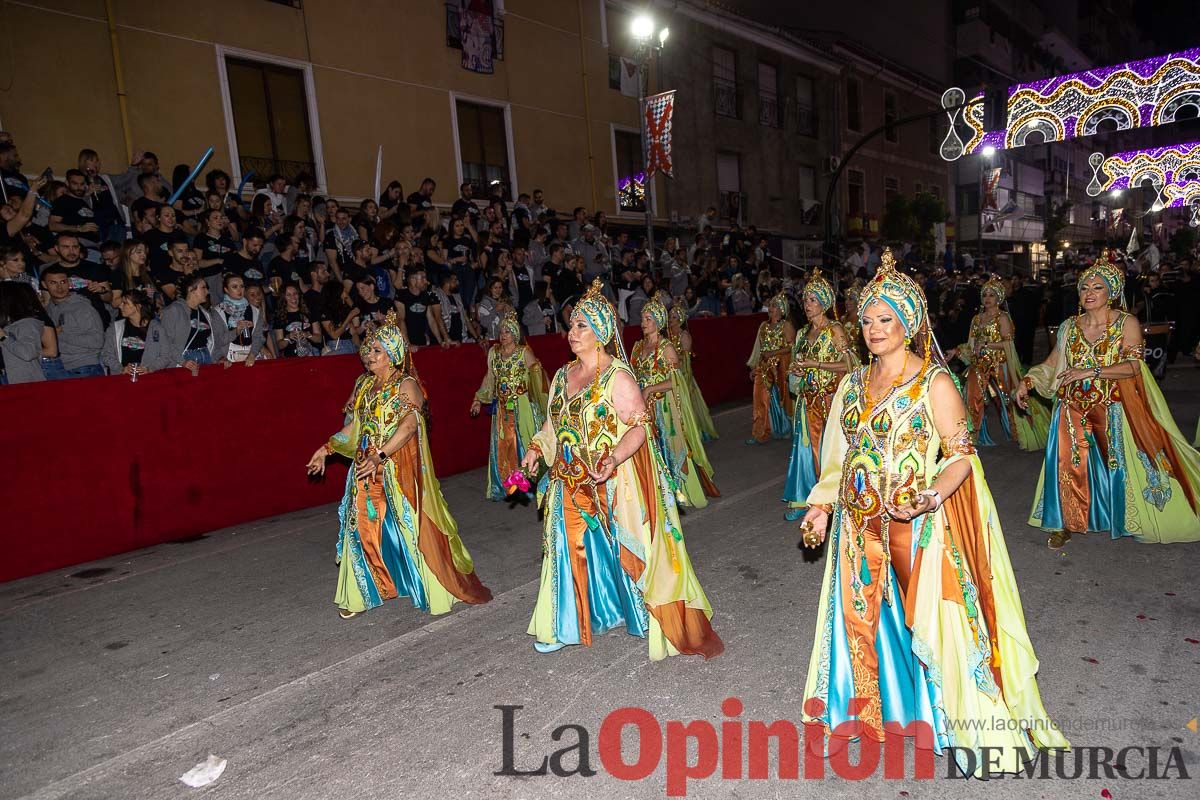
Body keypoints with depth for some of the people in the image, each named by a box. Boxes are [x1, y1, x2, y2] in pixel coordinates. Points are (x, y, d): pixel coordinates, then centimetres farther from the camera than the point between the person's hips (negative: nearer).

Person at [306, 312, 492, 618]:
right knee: (363, 528, 8)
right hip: (367, 472, 6)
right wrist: (327, 448, 11)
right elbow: (355, 426, 17)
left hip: (399, 471, -6)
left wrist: (380, 456, -31)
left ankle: (436, 590, 16)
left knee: (411, 528, 1)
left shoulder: (407, 385, -10)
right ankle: (362, 594, 21)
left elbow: (409, 425, -22)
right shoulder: (364, 385, 11)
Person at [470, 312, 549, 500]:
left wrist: (536, 369, -27)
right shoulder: (493, 352, 9)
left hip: (522, 405, -4)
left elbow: (536, 375, -7)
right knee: (501, 445, 6)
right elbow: (489, 377, 16)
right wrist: (478, 399, 15)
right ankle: (503, 486, 16)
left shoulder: (524, 352, -4)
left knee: (523, 442, -1)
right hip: (502, 406, 4)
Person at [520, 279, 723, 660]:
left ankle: (654, 620, 23)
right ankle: (567, 624, 29)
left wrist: (613, 458, -31)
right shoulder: (563, 376, 8)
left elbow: (640, 426, -18)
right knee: (571, 550, 12)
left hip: (612, 485, -6)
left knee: (625, 550, 4)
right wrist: (536, 448, 4)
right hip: (570, 486, 6)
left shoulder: (617, 377, -13)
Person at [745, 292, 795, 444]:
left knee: (780, 398, 4)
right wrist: (755, 367, 12)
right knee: (762, 399, 2)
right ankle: (760, 433, 8)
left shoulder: (786, 326, -5)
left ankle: (783, 429, 22)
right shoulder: (764, 326, 13)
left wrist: (772, 353, -16)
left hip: (781, 368, -5)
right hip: (764, 368, 5)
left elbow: (791, 347, -12)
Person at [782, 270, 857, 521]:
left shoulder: (835, 329, -7)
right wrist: (795, 371, 3)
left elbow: (848, 364, -13)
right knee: (806, 446, 7)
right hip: (808, 398, 6)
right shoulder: (803, 333, 13)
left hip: (830, 397, -6)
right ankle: (804, 498, 14)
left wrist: (813, 364, -15)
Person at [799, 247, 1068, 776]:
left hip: (916, 526, -5)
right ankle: (875, 710, 31)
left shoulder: (935, 383, -7)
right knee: (864, 619, 13)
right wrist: (821, 507, 6)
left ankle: (955, 717, 21)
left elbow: (961, 456, -10)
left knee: (926, 620, 1)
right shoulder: (853, 385, 8)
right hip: (860, 529, 5)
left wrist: (928, 499, -27)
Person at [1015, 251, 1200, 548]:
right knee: (1069, 465, -1)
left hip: (1112, 409, -2)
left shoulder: (1127, 323, -5)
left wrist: (1090, 371, -24)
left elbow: (1133, 366, -15)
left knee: (1118, 464, 7)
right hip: (1073, 410, 3)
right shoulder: (1070, 327, 6)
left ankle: (1123, 518, 28)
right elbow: (1052, 364, 7)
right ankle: (1067, 523, 10)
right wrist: (1028, 381, -9)